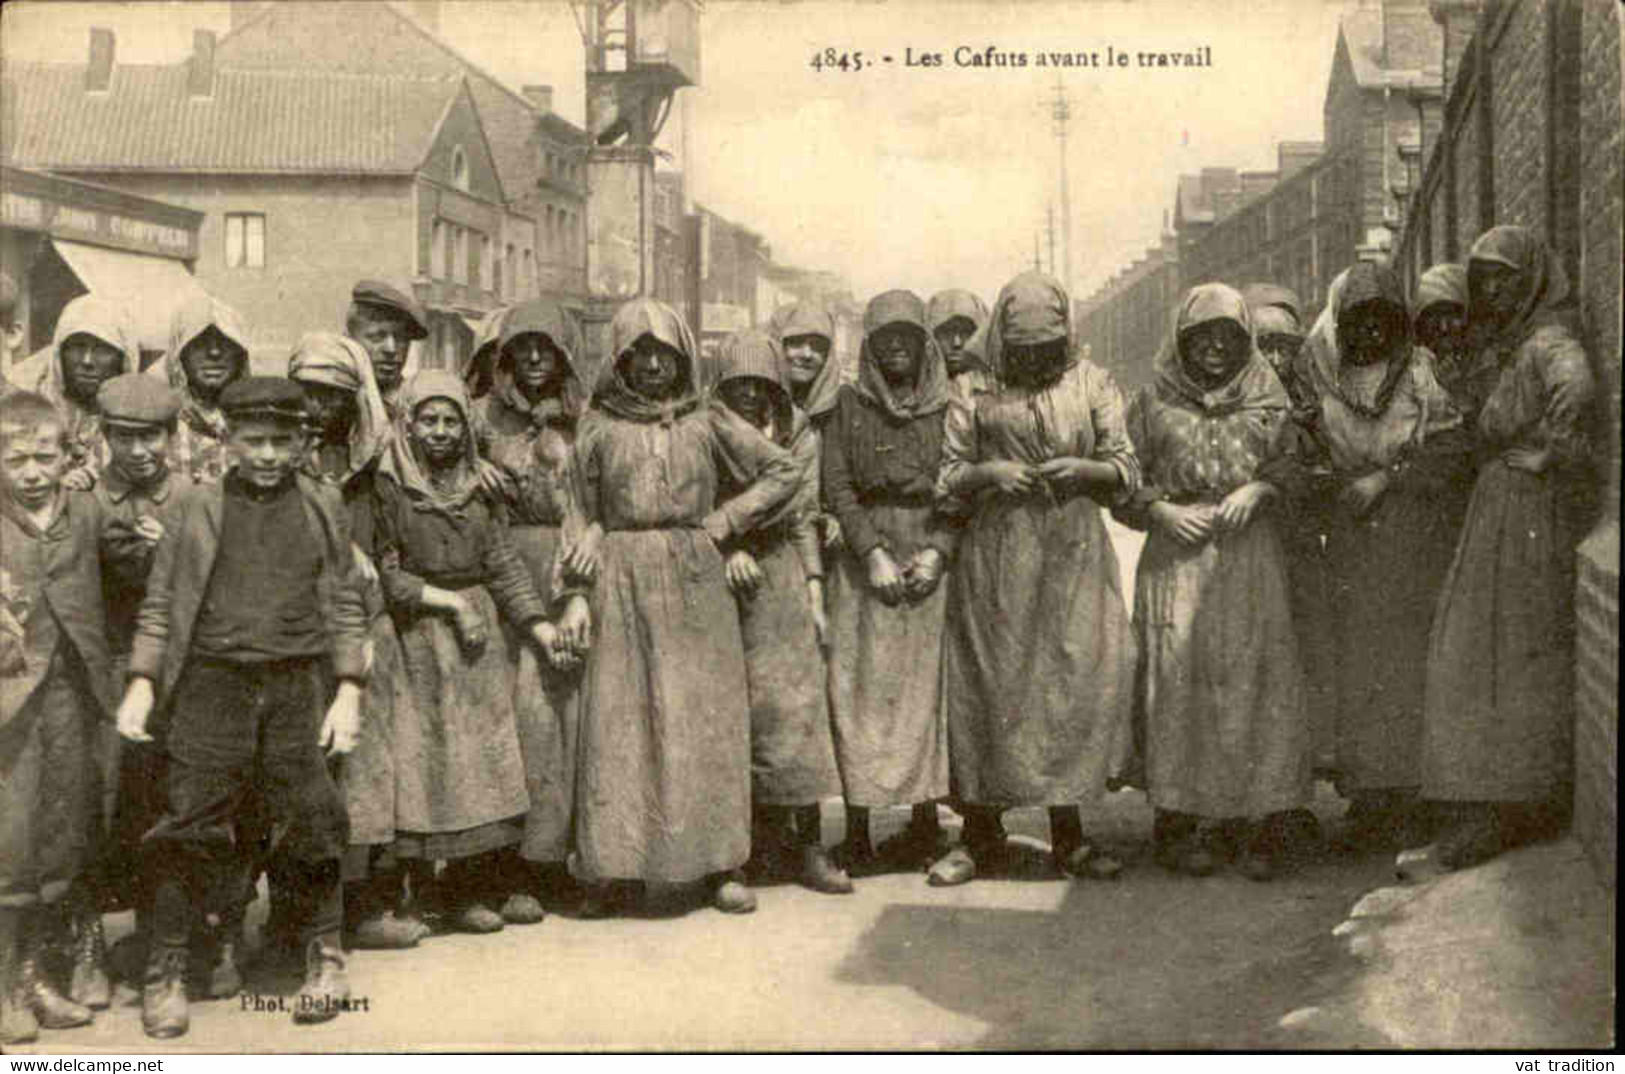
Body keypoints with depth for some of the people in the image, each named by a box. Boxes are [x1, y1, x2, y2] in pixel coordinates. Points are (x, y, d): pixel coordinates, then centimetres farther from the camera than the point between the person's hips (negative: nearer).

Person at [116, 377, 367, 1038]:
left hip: (299, 687, 1)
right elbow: (161, 603, 7)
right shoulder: (198, 508, 7)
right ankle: (165, 973, 10)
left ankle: (324, 960, 20)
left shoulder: (323, 510, 9)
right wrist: (142, 683, -3)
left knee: (312, 821, 3)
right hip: (212, 686, 0)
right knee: (190, 827, -2)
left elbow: (345, 607, 8)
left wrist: (349, 691, 0)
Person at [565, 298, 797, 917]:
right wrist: (592, 540, -6)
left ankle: (719, 865, 7)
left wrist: (721, 523, 2)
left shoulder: (708, 421, 8)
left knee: (705, 716, 0)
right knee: (618, 720, -4)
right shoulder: (598, 426, 9)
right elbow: (584, 508, 12)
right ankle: (614, 869, 1)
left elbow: (782, 473, 9)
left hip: (695, 582, 0)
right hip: (622, 582, 0)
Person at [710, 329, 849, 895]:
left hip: (783, 578, 1)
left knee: (793, 705, -4)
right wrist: (727, 548, -18)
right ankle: (764, 835, 10)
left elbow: (804, 520, 9)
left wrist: (815, 592, 4)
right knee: (734, 708, -1)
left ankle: (807, 842, -1)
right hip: (722, 580, -1)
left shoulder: (797, 437, 9)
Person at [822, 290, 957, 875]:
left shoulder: (947, 405, 8)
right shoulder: (850, 404, 9)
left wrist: (937, 551, -9)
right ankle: (857, 836, -1)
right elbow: (836, 485, 1)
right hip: (864, 556, 0)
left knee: (925, 686, 0)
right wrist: (873, 552, -10)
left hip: (931, 553, 0)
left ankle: (925, 823, 8)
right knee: (861, 690, -4)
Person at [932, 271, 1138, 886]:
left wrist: (1083, 469, -12)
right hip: (996, 559, -1)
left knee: (1075, 680, 0)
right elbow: (947, 478, 7)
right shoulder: (976, 392, 5)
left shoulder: (1091, 384, 8)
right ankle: (981, 839, 11)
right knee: (987, 683, -1)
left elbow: (1126, 472, 8)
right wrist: (988, 473, -12)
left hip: (1073, 556, 1)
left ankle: (1069, 836, 13)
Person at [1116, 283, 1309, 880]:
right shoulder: (1155, 399, 9)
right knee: (1178, 679, -7)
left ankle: (1259, 826, -1)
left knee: (1255, 679, -6)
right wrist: (1163, 511, -6)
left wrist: (1258, 488, -6)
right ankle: (1181, 822, 0)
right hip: (1177, 555, 0)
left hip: (1250, 556, 1)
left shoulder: (1267, 397, 11)